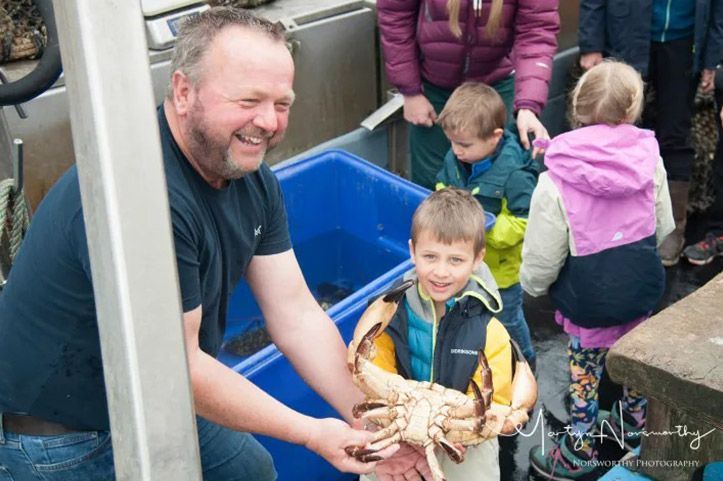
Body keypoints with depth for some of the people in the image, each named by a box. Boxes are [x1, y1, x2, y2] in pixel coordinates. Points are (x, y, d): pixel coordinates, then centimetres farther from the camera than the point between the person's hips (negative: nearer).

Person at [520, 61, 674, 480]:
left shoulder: (557, 181, -21)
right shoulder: (650, 159, -9)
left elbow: (542, 257, -15)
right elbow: (664, 227, 5)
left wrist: (533, 284, 6)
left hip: (590, 298, -4)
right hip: (643, 287, 4)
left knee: (584, 371, 14)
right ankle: (635, 421, 49)